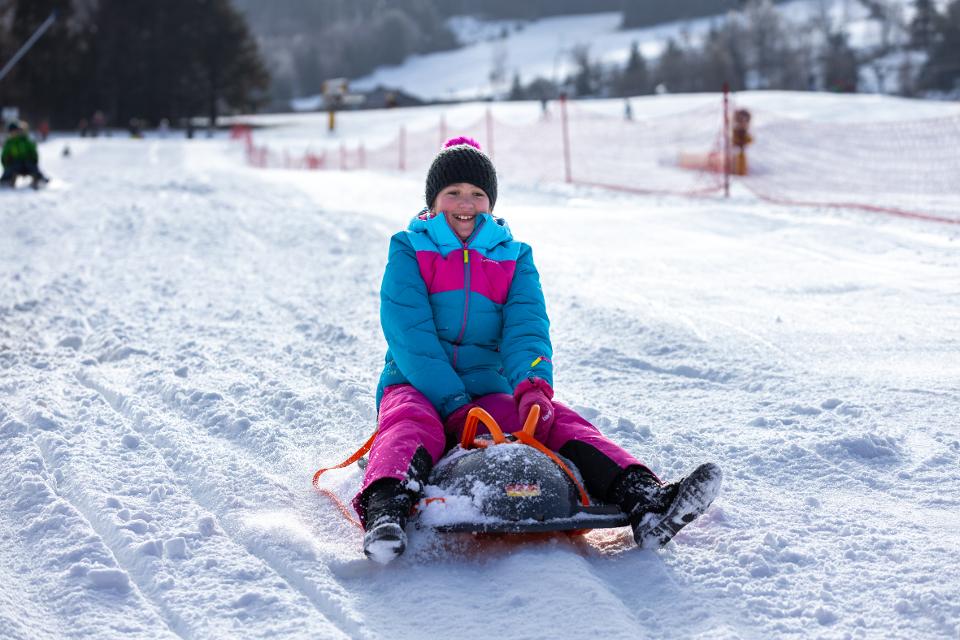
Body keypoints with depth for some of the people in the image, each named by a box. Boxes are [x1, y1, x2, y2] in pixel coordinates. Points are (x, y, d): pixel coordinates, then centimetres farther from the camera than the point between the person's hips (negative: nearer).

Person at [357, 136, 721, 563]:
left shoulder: (514, 258, 14)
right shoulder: (409, 252, 5)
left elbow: (526, 327, -4)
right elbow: (410, 335, -9)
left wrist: (533, 384, -28)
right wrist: (455, 406, -22)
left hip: (490, 391, 2)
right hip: (417, 387, -2)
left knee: (558, 421, -24)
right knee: (411, 426, -36)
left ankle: (643, 501, -47)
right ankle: (385, 512, -67)